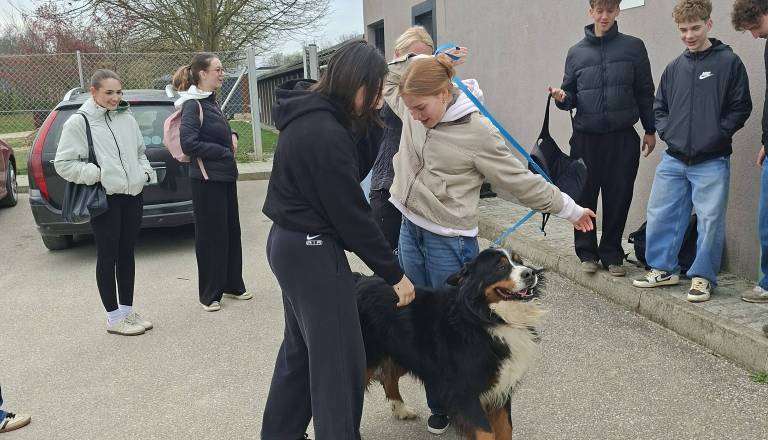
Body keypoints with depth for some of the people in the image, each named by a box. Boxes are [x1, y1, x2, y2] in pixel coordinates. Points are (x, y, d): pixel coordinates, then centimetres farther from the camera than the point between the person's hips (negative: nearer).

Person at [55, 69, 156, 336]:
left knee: (127, 254, 13)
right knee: (107, 257, 3)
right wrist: (97, 174, -15)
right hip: (104, 200, -5)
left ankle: (127, 311, 26)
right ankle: (114, 318, 14)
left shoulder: (127, 118, 9)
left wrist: (145, 172, 5)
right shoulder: (79, 122, -7)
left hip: (133, 196, 6)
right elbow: (63, 163, -8)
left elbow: (140, 152, 22)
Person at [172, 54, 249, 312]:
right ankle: (209, 294, 14)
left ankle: (232, 285, 28)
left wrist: (231, 137, 4)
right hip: (207, 181, -8)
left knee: (231, 231, 14)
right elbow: (188, 144, -23)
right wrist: (225, 151, -15)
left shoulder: (210, 101, 12)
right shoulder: (192, 105, -14)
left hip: (226, 177, 8)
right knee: (211, 236, 1)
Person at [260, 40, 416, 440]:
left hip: (292, 243, 10)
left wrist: (370, 117, -3)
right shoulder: (324, 133, -23)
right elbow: (351, 214, -20)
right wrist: (394, 274, -11)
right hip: (313, 251, -10)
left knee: (301, 346, 21)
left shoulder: (312, 115, 6)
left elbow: (356, 167, 8)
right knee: (339, 360, 0)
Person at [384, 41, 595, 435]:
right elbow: (387, 78, 18)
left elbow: (521, 181, -8)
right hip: (409, 233, 6)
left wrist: (569, 210, -2)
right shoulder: (412, 112, 2)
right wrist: (422, 60, 3)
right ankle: (440, 406, 33)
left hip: (449, 243, -6)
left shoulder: (478, 132, -16)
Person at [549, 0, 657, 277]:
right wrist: (562, 98, -11)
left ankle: (612, 254, 17)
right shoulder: (577, 52, 8)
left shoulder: (633, 47, 5)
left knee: (618, 199, 3)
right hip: (585, 137, 1)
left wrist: (650, 130, 7)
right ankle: (587, 252, 19)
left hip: (623, 137, -1)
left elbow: (645, 92, 7)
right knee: (585, 197, 4)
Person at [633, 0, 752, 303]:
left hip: (711, 162, -4)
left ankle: (703, 276, 14)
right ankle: (663, 268, 21)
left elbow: (740, 107, -2)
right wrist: (666, 131, 4)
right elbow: (659, 107, 19)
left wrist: (716, 135, -11)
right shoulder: (674, 67, 10)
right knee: (659, 214, 6)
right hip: (673, 160, 4)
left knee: (710, 220, -1)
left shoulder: (728, 62, -2)